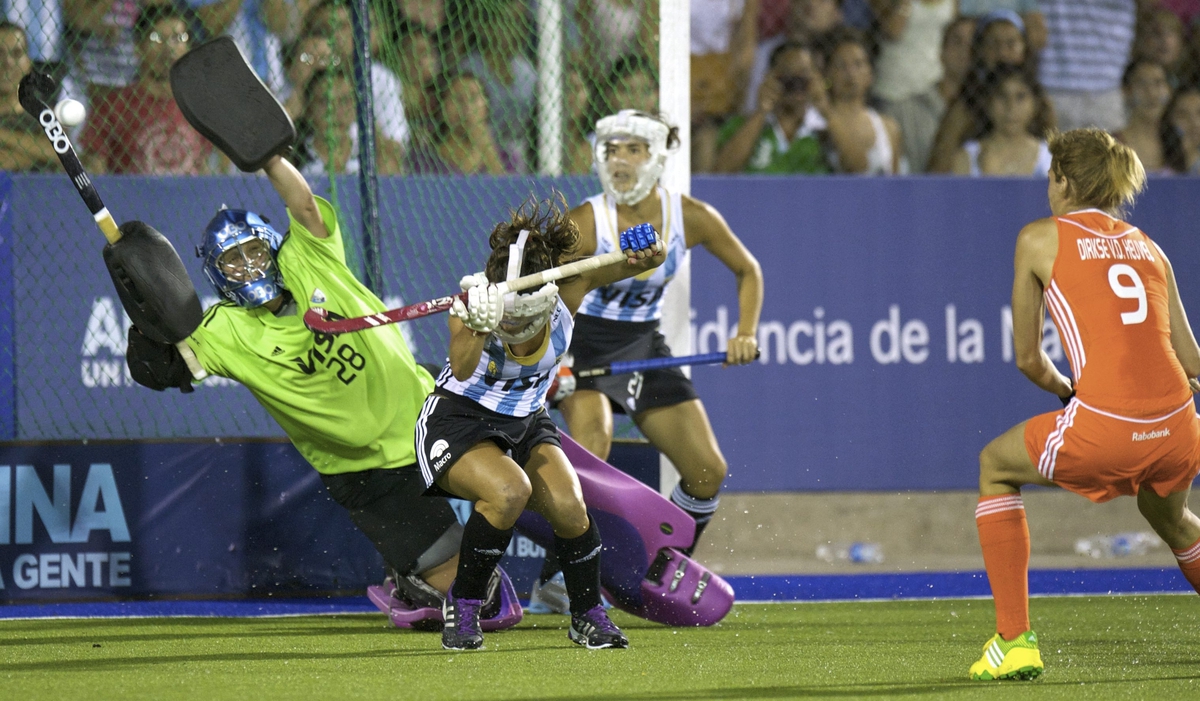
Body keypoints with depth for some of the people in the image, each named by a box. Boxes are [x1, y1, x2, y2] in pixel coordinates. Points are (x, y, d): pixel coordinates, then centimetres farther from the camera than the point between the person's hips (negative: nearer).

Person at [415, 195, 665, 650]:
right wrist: (478, 327, -68)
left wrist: (648, 254, -51)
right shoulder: (478, 304, -29)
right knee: (509, 491, -31)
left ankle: (588, 616, 5)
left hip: (526, 425, 4)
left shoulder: (567, 288, -21)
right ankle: (462, 607, -11)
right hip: (457, 422, -3)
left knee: (568, 505, -21)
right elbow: (461, 370, -47)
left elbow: (646, 258, -27)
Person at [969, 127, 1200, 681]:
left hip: (1104, 429, -5)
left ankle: (1014, 640, 16)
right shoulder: (1146, 246, 20)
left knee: (996, 467, 24)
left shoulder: (1040, 238, 8)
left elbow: (1028, 358, 12)